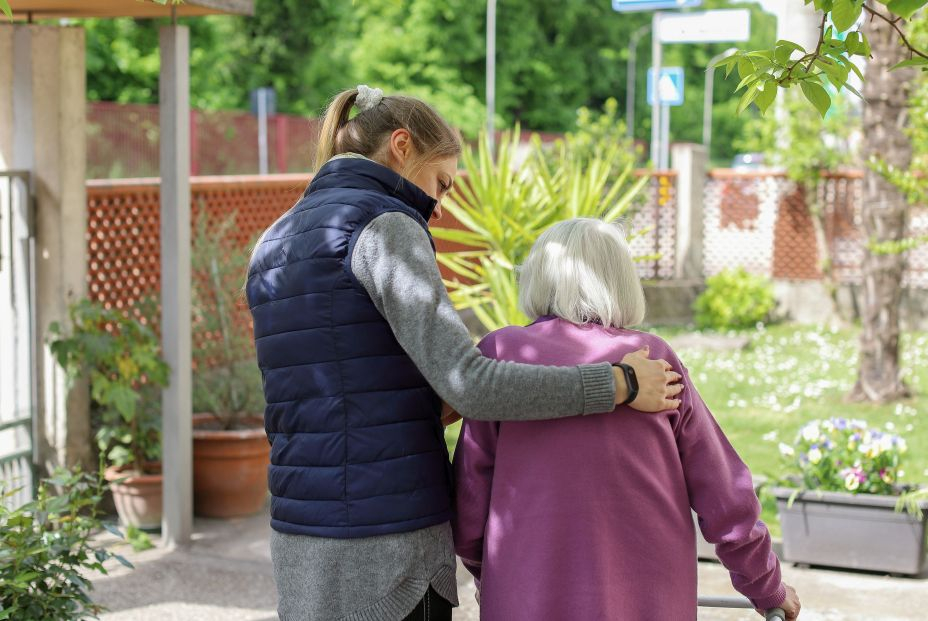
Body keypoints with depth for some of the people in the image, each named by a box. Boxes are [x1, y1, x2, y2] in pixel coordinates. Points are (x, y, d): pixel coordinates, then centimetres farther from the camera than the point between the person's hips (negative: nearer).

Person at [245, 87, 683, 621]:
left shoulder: (273, 249, 14)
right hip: (388, 544, -8)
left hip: (303, 537, 8)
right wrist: (619, 385, -12)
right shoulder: (382, 227, -12)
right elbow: (466, 383, -21)